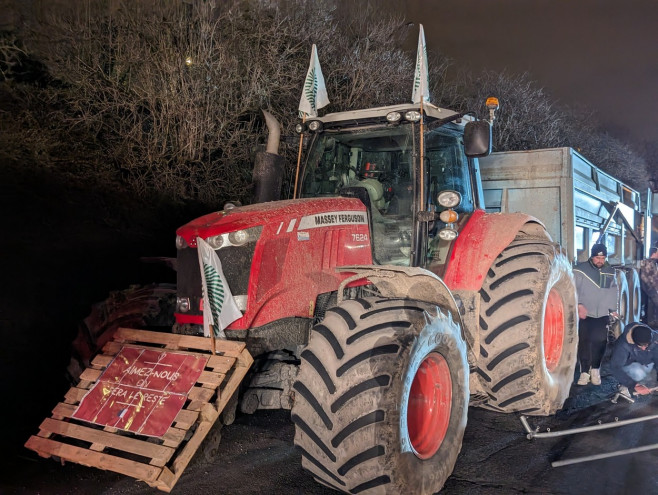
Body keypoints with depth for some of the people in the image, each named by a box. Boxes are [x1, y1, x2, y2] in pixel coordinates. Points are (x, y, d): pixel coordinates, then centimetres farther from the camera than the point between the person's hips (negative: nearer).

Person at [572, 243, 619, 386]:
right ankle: (584, 371, 7)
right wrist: (579, 305, -17)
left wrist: (613, 309, 10)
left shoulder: (610, 271, 8)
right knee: (584, 342, -2)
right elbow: (574, 289, -9)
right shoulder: (580, 269, -6)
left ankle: (595, 369, 19)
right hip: (584, 314, -3)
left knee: (600, 342, 1)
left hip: (603, 314, 3)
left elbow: (614, 291, 15)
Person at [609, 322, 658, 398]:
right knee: (638, 373, -34)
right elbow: (615, 368, -34)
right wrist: (634, 386, -41)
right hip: (627, 365, -7)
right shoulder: (622, 344, -34)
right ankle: (623, 385, -5)